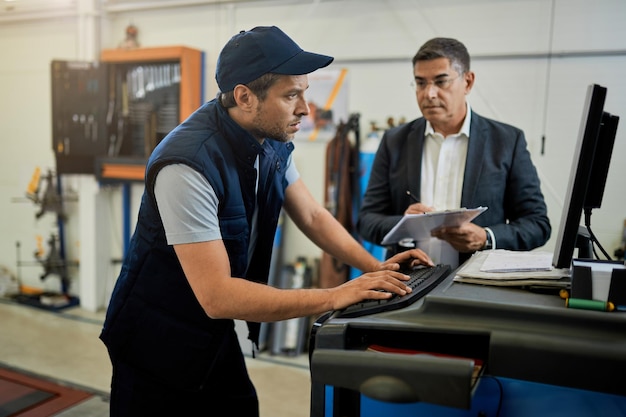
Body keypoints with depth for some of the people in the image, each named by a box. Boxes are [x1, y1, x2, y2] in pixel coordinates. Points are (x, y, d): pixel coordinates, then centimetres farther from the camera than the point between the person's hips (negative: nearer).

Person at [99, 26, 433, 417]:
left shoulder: (272, 141, -7)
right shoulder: (188, 164, -31)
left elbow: (312, 215, 6)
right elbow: (217, 295, -32)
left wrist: (375, 267, -6)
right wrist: (335, 296, -29)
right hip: (159, 346, -6)